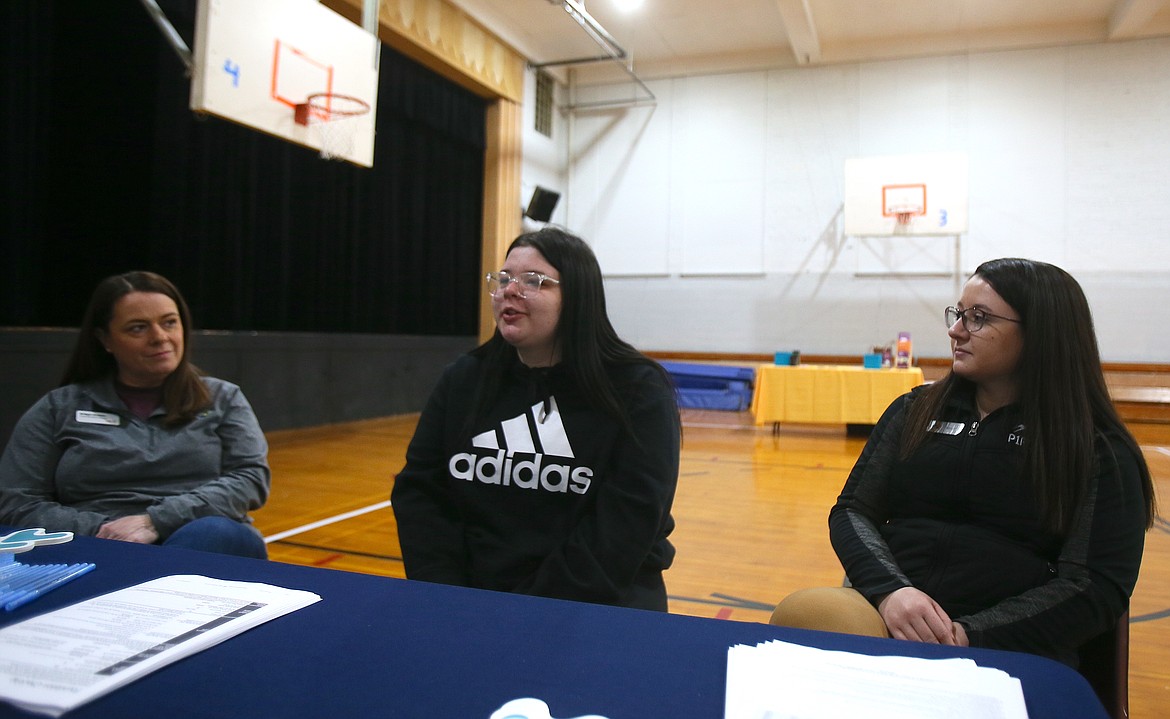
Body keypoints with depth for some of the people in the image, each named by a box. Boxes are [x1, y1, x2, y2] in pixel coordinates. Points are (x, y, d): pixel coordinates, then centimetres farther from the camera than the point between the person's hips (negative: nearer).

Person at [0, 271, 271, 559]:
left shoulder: (222, 398, 13)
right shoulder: (58, 408, 13)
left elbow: (251, 477, 1)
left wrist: (156, 521, -12)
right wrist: (101, 531, -11)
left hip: (205, 546, 2)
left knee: (217, 532, -35)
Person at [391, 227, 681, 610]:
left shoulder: (639, 391, -7)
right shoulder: (462, 379, 7)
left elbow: (624, 528, -13)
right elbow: (419, 493, 5)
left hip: (596, 609, -3)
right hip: (471, 602, 3)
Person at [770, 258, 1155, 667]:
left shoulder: (1099, 450, 5)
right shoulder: (915, 410, 15)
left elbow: (1099, 587, -3)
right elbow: (853, 511, 9)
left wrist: (972, 635, -16)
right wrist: (889, 590, -13)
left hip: (1006, 646, -4)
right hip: (884, 612, 4)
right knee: (799, 613, -30)